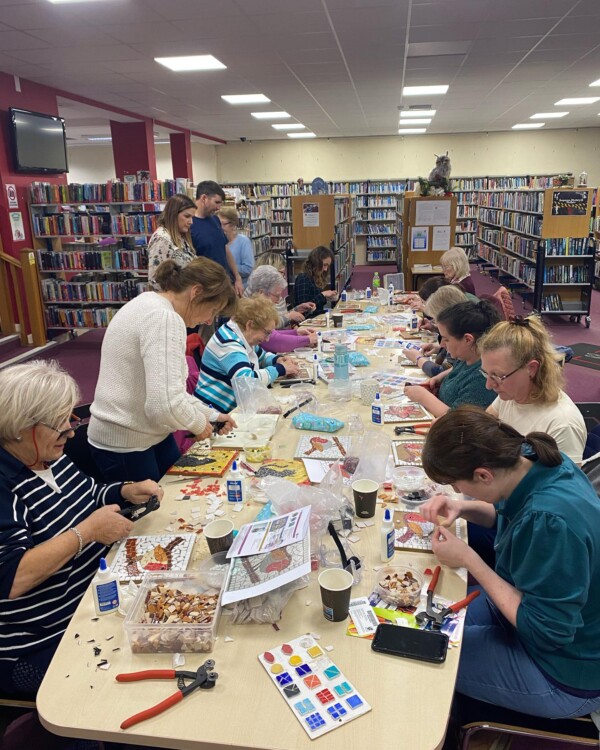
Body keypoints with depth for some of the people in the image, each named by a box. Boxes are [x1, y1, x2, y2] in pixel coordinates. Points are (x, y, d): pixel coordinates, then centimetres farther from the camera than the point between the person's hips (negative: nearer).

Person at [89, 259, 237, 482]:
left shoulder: (150, 305, 9)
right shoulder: (165, 318, -24)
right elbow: (165, 403, -33)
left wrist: (210, 415, 12)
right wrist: (199, 424, -14)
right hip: (125, 445, -10)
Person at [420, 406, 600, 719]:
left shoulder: (550, 523, -39)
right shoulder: (535, 458, -14)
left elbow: (546, 631, -28)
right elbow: (508, 513, 8)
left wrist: (469, 560, -24)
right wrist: (463, 508, -10)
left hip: (566, 675, -8)